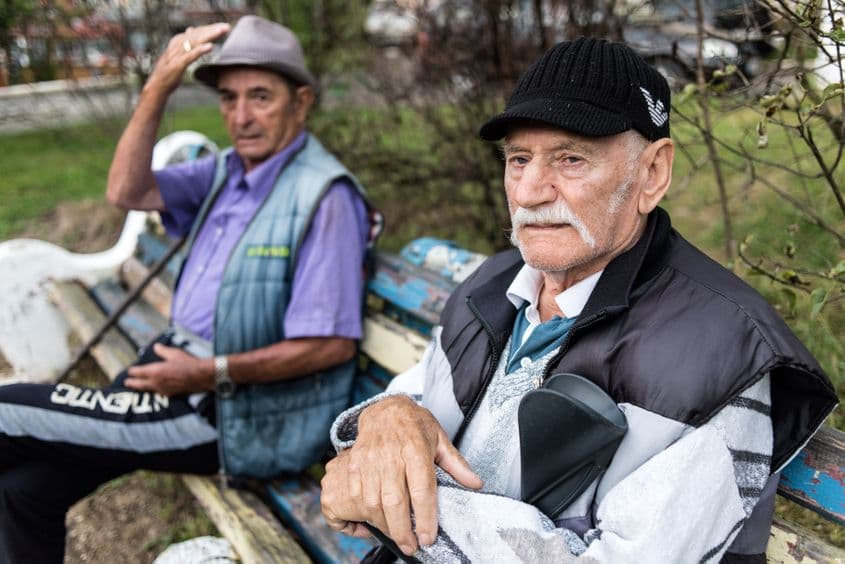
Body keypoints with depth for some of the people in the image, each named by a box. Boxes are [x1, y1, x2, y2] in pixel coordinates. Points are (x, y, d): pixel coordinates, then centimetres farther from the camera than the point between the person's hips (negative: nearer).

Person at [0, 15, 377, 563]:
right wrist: (158, 88, -10)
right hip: (182, 366, 7)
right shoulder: (226, 171, 8)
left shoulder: (324, 194, -18)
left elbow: (335, 342, -20)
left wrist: (213, 373, -20)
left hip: (233, 412, -7)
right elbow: (127, 192, -1)